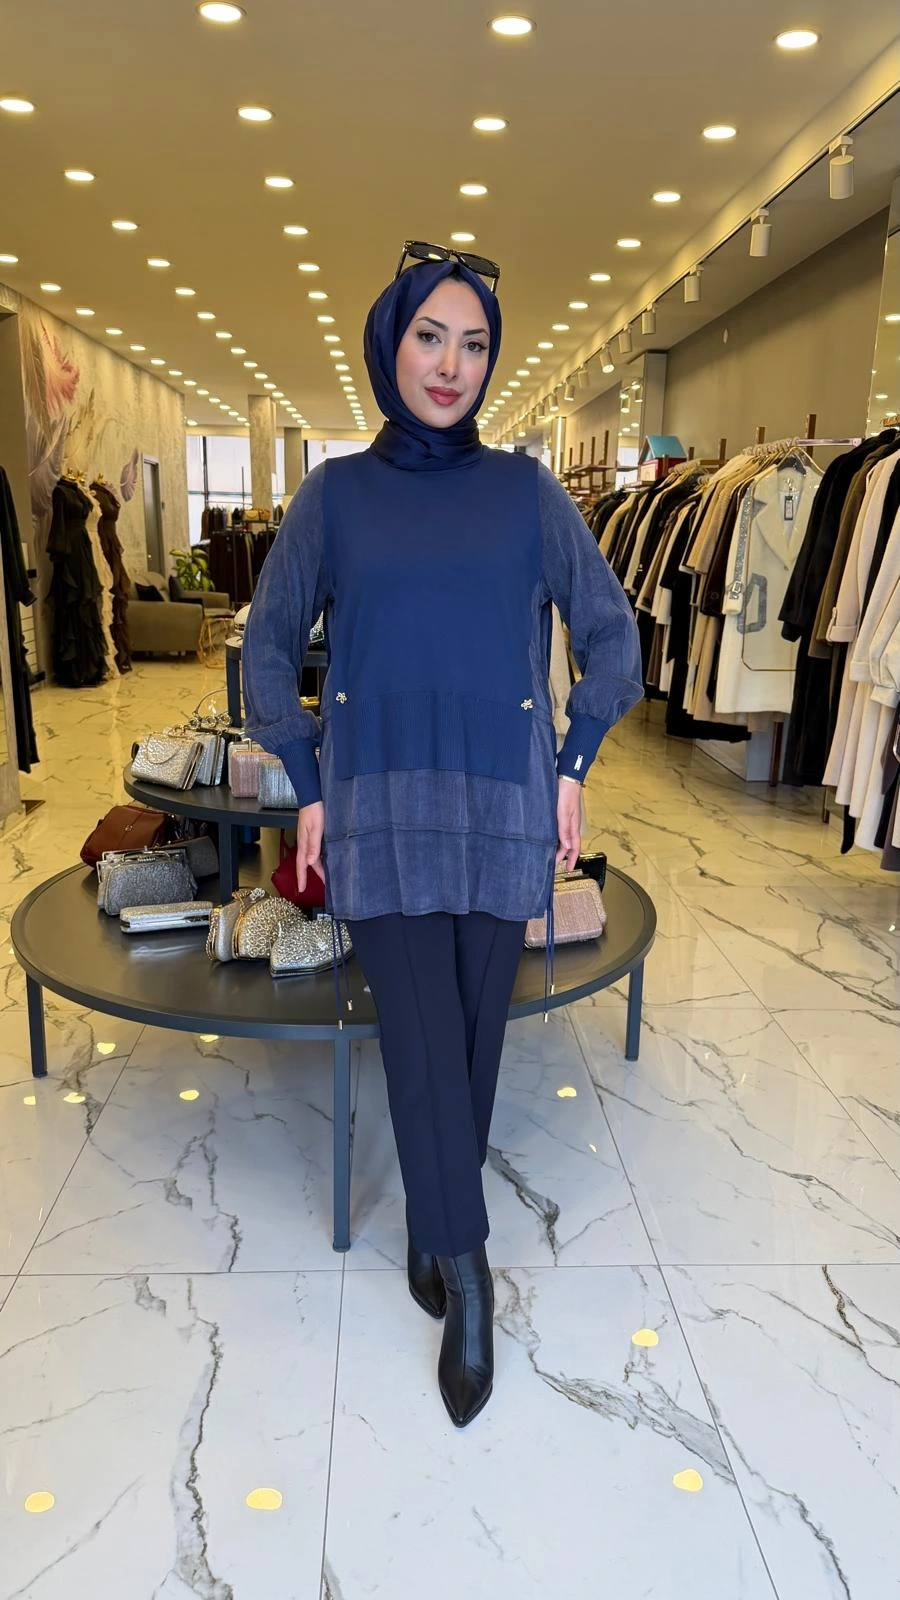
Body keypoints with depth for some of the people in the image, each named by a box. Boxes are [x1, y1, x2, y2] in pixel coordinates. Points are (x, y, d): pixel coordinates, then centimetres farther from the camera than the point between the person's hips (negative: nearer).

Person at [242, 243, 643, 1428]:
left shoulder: (526, 490, 5)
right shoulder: (336, 492, 6)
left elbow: (610, 631, 11)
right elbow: (270, 642, 11)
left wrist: (573, 767, 3)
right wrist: (310, 785, 4)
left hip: (504, 805, 1)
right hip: (381, 807, 0)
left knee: (474, 1033, 8)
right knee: (421, 1038, -3)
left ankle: (434, 1222, 31)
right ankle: (464, 1270, 15)